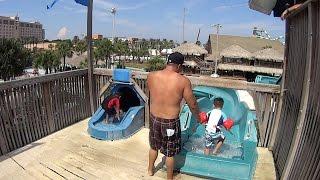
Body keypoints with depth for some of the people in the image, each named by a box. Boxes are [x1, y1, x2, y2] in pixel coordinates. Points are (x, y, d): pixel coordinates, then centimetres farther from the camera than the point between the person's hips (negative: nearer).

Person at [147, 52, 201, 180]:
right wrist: (197, 117, 11)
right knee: (170, 153, 20)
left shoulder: (151, 76, -10)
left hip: (154, 119, 4)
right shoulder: (183, 81, -18)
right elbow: (192, 104, -8)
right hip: (170, 122, -3)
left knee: (154, 146, 29)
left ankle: (150, 169, 52)